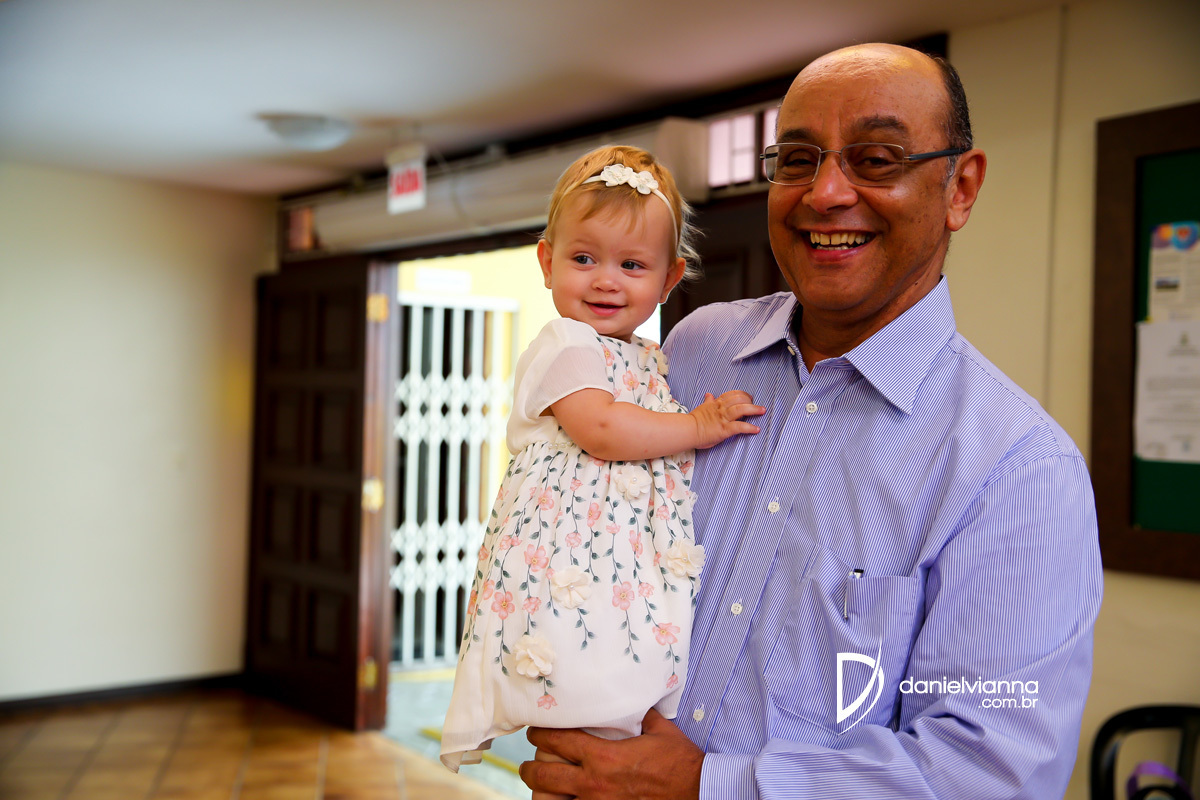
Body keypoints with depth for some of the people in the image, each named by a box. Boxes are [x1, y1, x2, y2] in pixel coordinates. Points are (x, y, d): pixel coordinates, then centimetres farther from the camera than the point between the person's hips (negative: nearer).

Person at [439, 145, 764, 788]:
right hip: (573, 578, -8)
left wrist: (709, 418, 18)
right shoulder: (563, 345, -5)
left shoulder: (649, 361, 21)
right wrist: (697, 427, -10)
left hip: (642, 582, 8)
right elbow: (601, 429, -20)